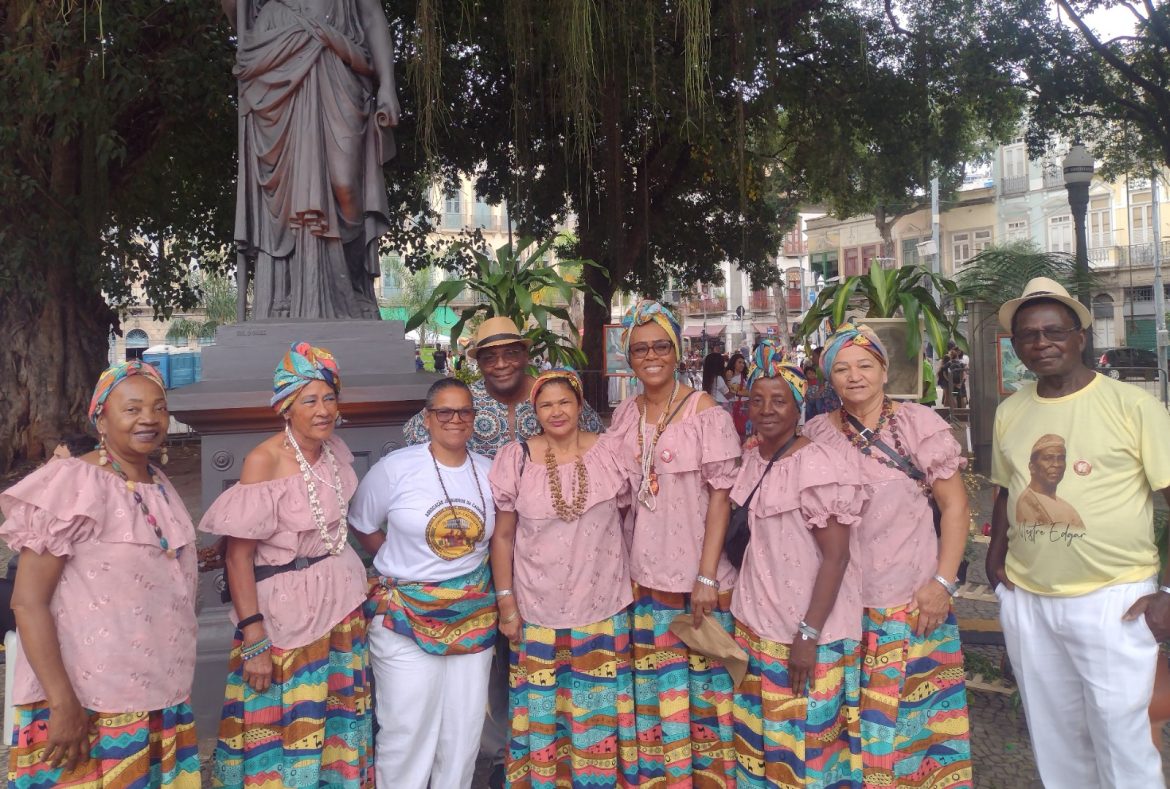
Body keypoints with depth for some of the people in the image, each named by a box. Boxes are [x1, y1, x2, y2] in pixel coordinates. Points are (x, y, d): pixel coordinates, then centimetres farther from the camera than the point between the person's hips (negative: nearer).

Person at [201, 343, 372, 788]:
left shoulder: (334, 450, 0)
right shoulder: (264, 461, -18)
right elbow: (237, 554, -18)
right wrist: (253, 641, -20)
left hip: (342, 604, 6)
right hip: (285, 612, -6)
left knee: (336, 721, 17)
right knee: (283, 728, 8)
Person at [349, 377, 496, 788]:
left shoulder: (489, 472, 2)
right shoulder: (395, 468, -9)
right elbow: (362, 525, 3)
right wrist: (402, 564, 1)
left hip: (474, 616, 4)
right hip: (406, 616, -4)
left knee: (464, 730, 12)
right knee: (407, 729, 3)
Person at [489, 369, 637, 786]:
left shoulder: (609, 452, -5)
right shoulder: (515, 458, -8)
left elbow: (628, 517, 7)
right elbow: (503, 535, -2)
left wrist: (630, 581, 5)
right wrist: (506, 602, -3)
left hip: (603, 604, 1)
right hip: (538, 607, -1)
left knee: (599, 704, 13)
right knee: (543, 706, 10)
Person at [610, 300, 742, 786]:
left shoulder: (706, 413, -10)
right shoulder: (623, 416, 5)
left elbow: (721, 496, -10)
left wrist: (707, 577, -14)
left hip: (696, 577, -4)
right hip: (642, 576, 4)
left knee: (702, 681, 6)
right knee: (651, 685, 13)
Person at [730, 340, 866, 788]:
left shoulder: (816, 464, -18)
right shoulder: (753, 457, 5)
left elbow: (836, 557, -19)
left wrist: (809, 635, -21)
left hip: (805, 635, -7)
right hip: (758, 625, 7)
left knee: (805, 745, 6)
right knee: (762, 738, 18)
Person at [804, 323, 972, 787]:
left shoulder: (918, 423, -3)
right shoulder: (817, 434, 4)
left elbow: (955, 505, -2)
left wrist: (943, 582, -8)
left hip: (912, 602, -2)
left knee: (917, 715, 4)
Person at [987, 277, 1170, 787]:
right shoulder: (1009, 412, 5)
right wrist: (996, 554, 4)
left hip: (1113, 600, -4)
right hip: (1026, 601, 4)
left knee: (1121, 741, 4)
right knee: (1054, 739, 18)